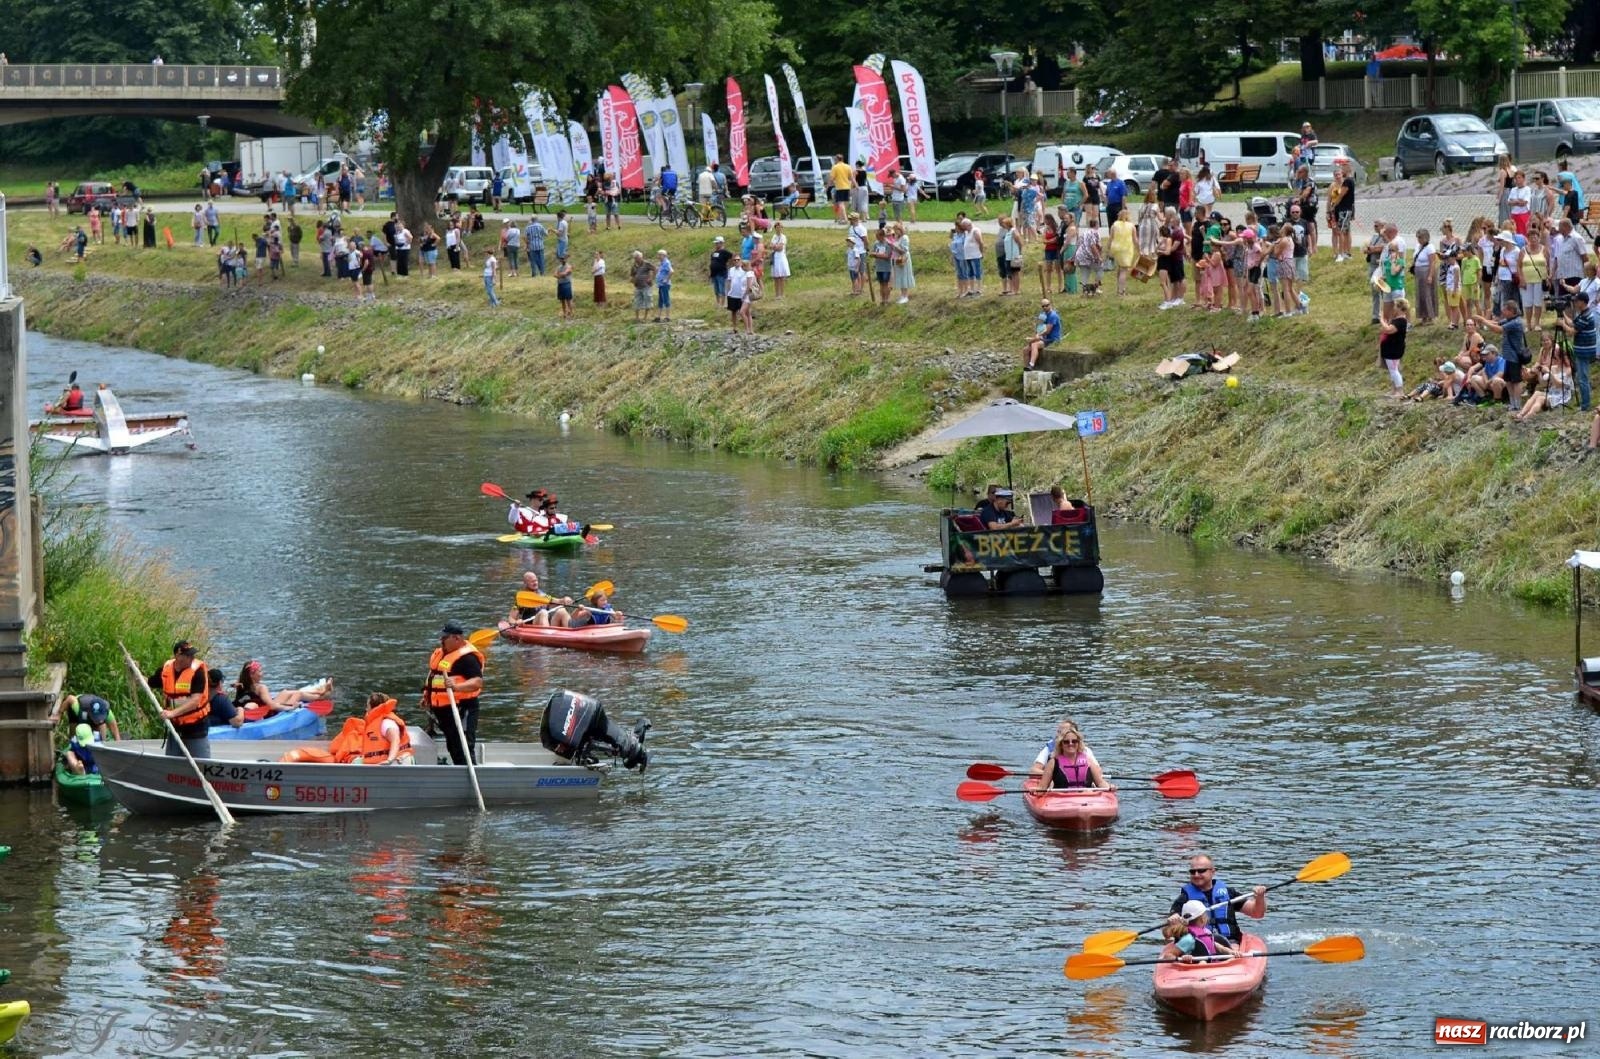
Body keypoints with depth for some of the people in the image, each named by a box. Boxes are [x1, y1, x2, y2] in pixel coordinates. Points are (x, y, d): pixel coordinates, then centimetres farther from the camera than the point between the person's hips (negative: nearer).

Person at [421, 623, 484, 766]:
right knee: (453, 747, 19)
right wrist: (427, 695, 26)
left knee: (462, 750, -15)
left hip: (461, 710, -10)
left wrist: (457, 686, -42)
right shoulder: (441, 653, 14)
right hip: (443, 710, 10)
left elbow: (478, 682, -28)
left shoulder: (467, 657, -17)